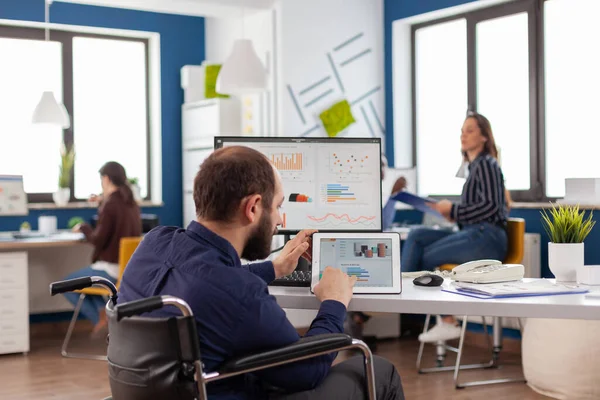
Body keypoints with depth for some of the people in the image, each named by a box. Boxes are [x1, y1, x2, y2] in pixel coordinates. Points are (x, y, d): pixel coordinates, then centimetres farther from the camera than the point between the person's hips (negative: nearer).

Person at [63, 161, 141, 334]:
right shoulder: (132, 204, 7)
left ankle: (100, 317, 6)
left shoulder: (110, 205, -17)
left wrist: (83, 228, 0)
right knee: (84, 275, 33)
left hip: (111, 269, -9)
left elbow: (99, 240, -18)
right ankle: (105, 312, 16)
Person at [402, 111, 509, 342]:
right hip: (475, 235, 9)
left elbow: (490, 207, -17)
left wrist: (454, 210, -11)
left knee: (426, 257, -11)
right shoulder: (474, 166, 20)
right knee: (417, 236, -3)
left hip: (487, 238, -9)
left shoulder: (486, 164, -6)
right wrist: (453, 215, 5)